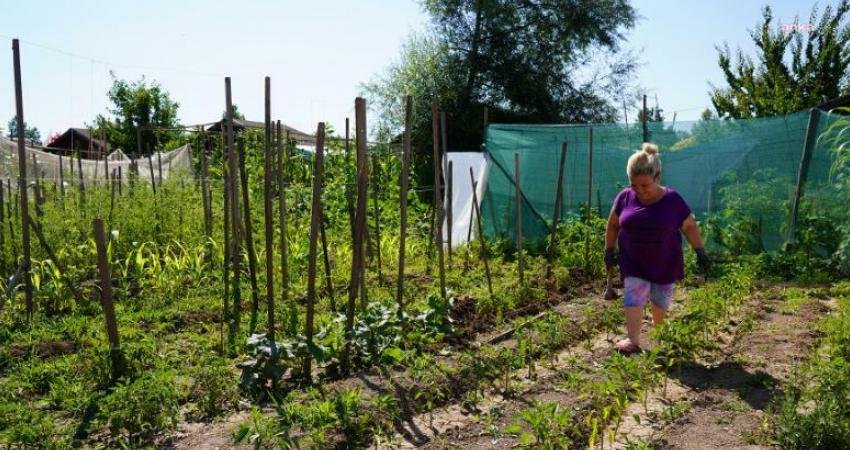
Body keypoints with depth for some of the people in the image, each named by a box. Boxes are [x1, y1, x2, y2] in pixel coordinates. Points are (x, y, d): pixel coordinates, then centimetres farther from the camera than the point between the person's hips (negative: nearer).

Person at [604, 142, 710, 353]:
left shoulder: (672, 199, -13)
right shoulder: (625, 197, -10)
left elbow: (689, 226, -1)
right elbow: (613, 225, 4)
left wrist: (700, 252, -5)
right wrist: (609, 251, 5)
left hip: (665, 264, 0)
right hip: (633, 263, 0)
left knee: (661, 302, 14)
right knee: (633, 299, -12)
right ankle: (634, 341, -6)